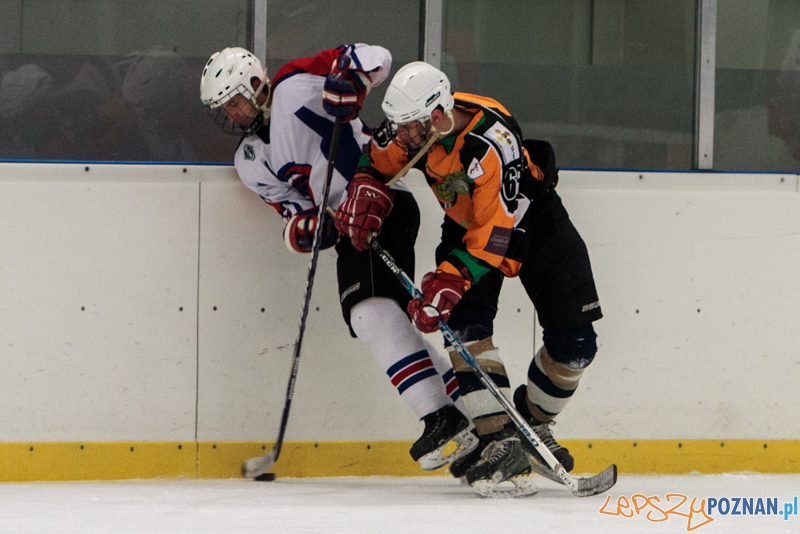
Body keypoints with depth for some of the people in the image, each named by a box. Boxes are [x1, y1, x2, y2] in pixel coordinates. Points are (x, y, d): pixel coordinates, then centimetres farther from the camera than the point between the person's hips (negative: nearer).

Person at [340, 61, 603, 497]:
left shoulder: (494, 144, -39)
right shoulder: (413, 123, -21)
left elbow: (497, 237, -39)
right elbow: (378, 162, 3)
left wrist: (451, 280, -46)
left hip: (529, 218, -4)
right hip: (465, 220, 4)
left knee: (574, 342, -8)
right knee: (467, 324, -20)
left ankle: (532, 419, 18)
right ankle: (498, 441, -21)